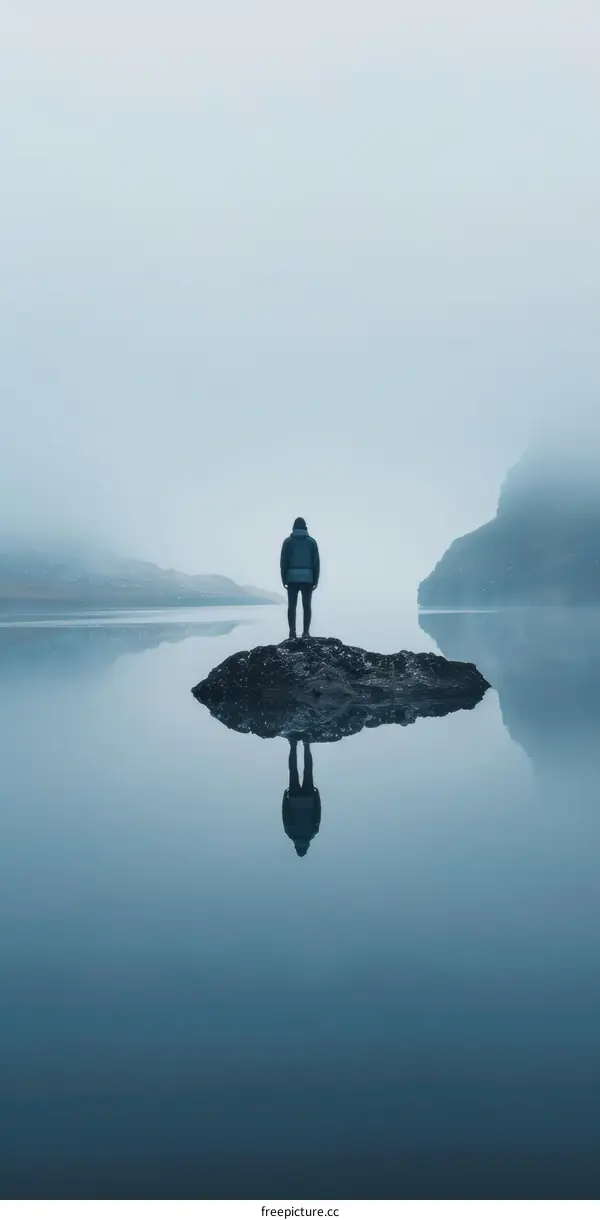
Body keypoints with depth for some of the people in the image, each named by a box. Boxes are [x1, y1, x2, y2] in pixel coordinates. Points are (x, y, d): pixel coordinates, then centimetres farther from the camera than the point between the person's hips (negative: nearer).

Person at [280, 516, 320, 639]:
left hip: (292, 578, 0)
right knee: (306, 606, 3)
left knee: (292, 605, 2)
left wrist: (284, 579, 3)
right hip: (307, 578, 0)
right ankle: (306, 632, -2)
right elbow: (316, 562, 1)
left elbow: (283, 561, -1)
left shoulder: (288, 541, 3)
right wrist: (315, 580, 5)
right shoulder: (311, 541, 4)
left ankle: (292, 632, -6)